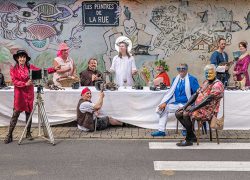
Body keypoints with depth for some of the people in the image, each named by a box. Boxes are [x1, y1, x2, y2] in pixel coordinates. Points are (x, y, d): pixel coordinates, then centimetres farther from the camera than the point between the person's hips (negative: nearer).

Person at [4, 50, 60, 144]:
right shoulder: (13, 69, -1)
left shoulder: (30, 67, 5)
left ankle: (28, 133, 16)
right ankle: (9, 135, 2)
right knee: (16, 113, -4)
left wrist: (54, 69, -8)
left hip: (29, 93, 3)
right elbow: (14, 81, -9)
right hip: (19, 94, -2)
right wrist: (25, 84, -21)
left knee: (29, 112, 6)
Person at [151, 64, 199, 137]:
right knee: (163, 108, -5)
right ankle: (161, 130, -1)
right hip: (176, 103, 6)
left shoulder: (192, 79, -5)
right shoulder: (175, 79, 13)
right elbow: (171, 92, 11)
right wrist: (165, 102, -3)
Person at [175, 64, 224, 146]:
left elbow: (208, 99, -24)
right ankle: (192, 136, 5)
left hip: (208, 111, -9)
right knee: (178, 113, 0)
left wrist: (194, 108, -27)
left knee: (186, 114, -29)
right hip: (198, 107, 9)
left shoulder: (217, 84, -13)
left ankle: (189, 140, -14)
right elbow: (196, 94, 13)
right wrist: (185, 106, 2)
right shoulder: (205, 82, 15)